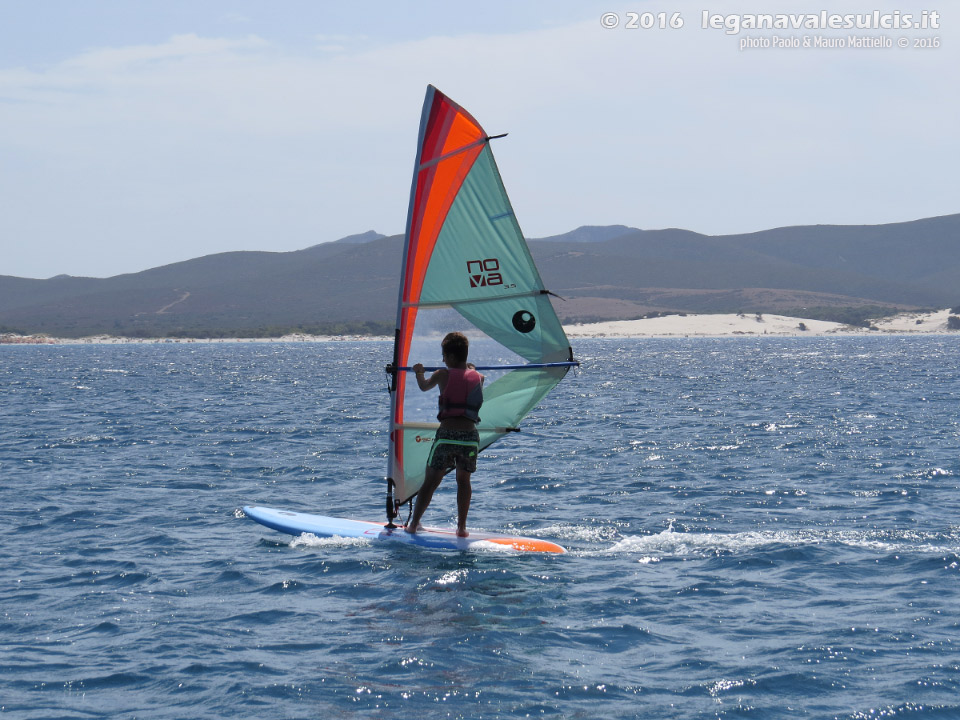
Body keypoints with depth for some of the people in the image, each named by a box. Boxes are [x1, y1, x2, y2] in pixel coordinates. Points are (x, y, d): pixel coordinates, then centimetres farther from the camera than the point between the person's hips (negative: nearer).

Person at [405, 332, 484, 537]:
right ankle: (462, 527, 12)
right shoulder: (478, 377, 8)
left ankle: (413, 524, 13)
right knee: (463, 480, 19)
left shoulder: (443, 375, 1)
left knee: (430, 481, 9)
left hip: (447, 435, -2)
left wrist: (419, 373, 40)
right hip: (470, 436, 2)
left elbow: (424, 387, 21)